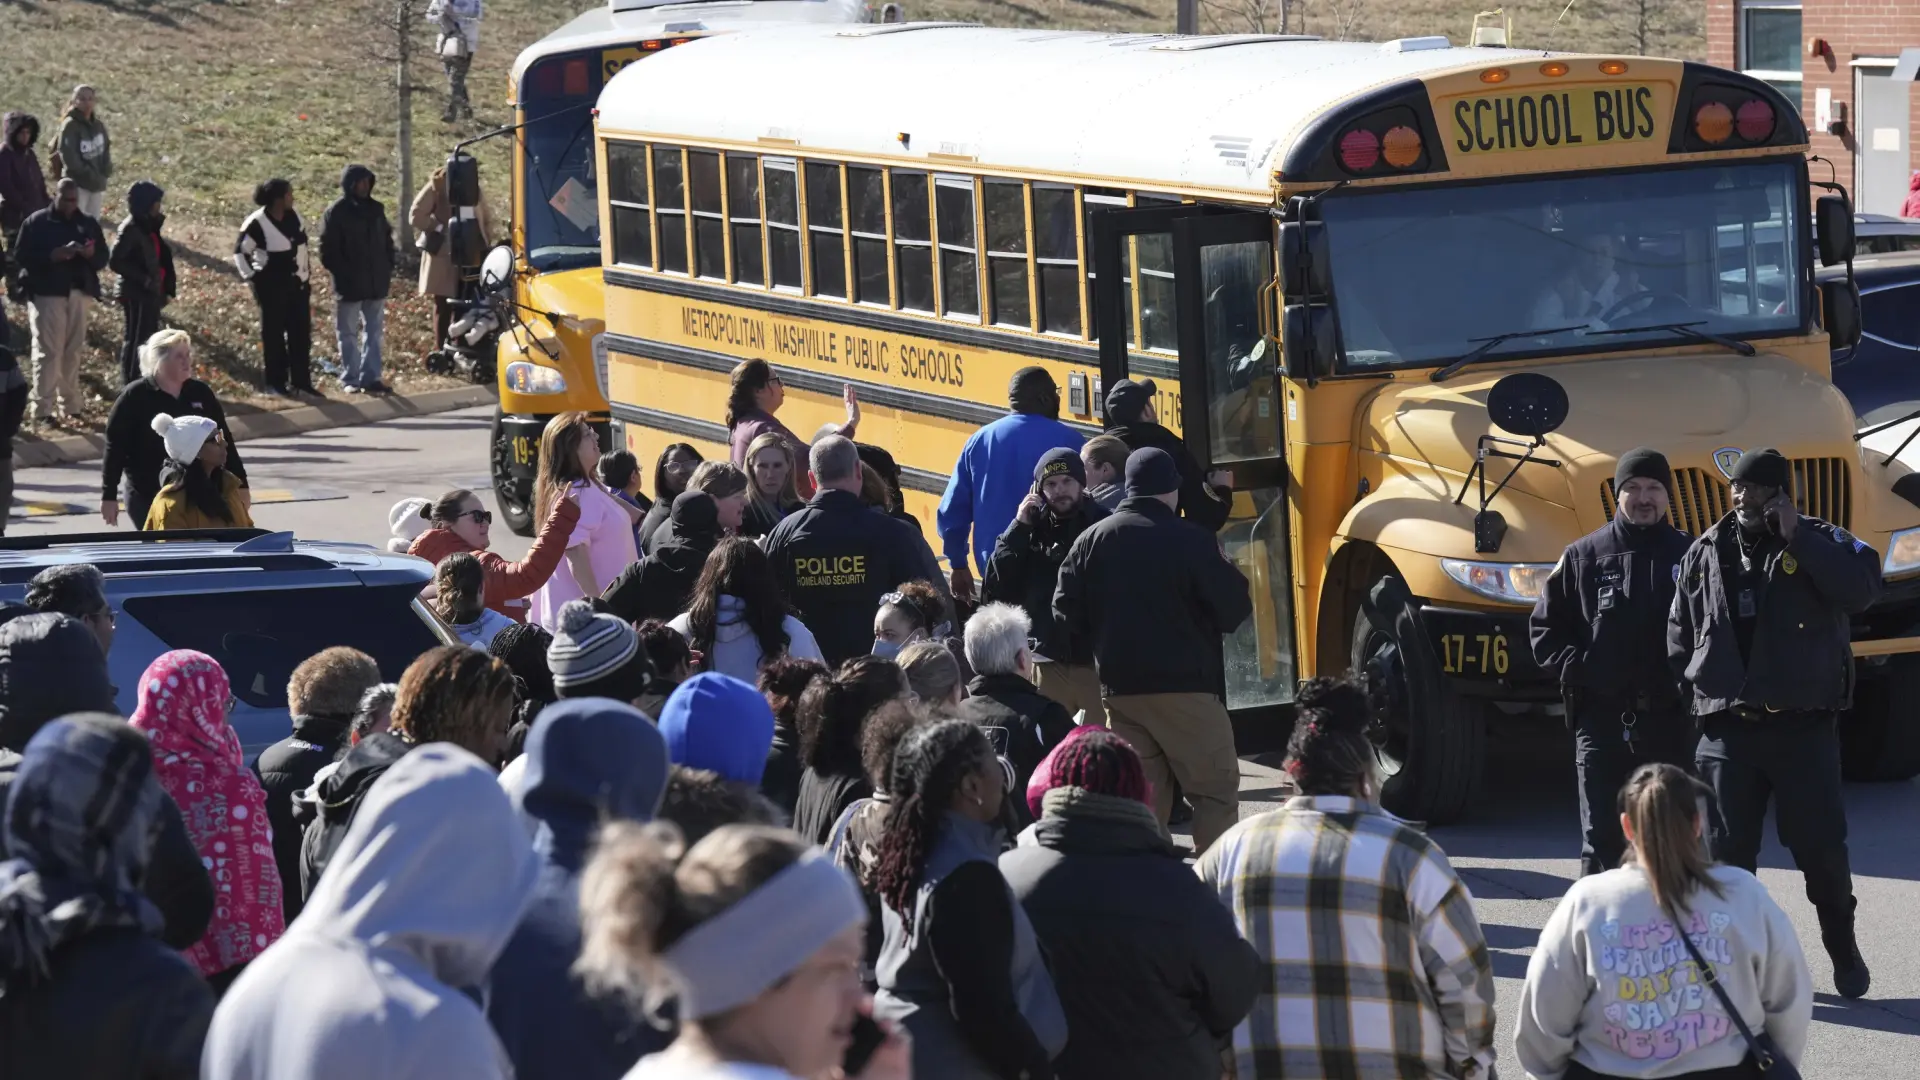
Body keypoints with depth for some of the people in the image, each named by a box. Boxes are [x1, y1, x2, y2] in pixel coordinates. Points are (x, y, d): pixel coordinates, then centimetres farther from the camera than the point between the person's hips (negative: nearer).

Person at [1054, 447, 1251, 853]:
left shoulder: (1092, 541, 3)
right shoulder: (1188, 541, -11)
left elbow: (1068, 614, 3)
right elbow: (1234, 609, -10)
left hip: (1119, 688, 5)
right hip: (1183, 687, -5)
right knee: (1216, 789, 3)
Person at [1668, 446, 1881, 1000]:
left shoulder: (1821, 544, 2)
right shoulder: (1706, 553, 11)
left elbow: (1860, 589, -18)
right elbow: (1680, 635, 16)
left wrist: (1797, 537, -17)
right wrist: (1682, 687, 2)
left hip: (1803, 727, -2)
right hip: (1727, 729, 2)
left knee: (1821, 844, 3)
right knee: (1727, 849, 3)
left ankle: (1843, 949, 22)